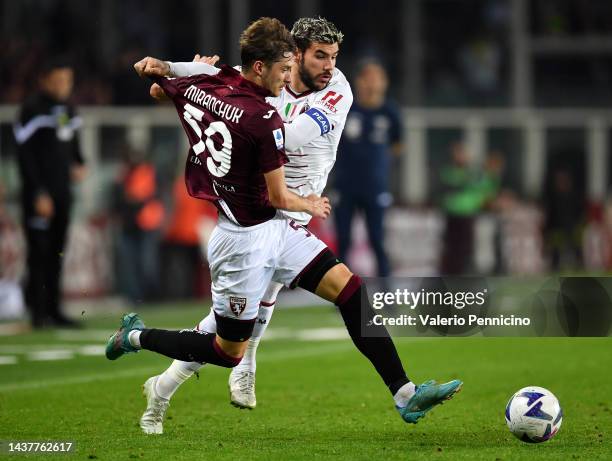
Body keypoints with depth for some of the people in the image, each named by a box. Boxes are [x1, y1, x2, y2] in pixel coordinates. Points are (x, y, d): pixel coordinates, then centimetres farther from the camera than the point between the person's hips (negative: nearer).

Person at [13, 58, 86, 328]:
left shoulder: (68, 109, 14)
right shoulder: (33, 110, -10)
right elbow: (25, 155, -13)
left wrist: (79, 164, 6)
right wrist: (38, 194, -16)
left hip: (62, 193, 7)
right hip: (39, 194, -7)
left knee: (56, 253, 9)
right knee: (39, 252, -8)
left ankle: (53, 309, 15)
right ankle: (38, 311, -5)